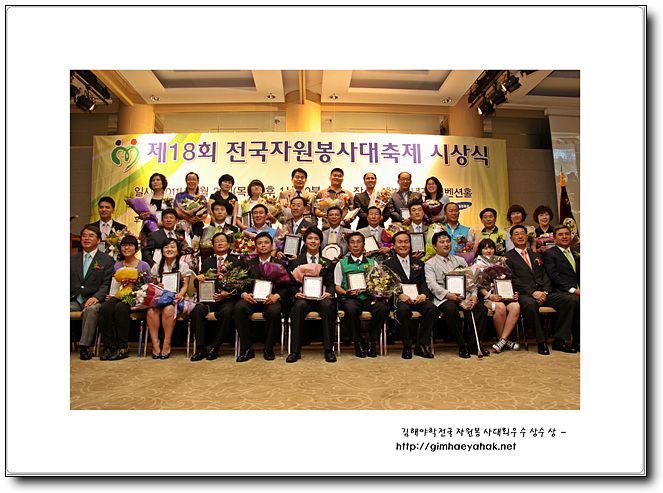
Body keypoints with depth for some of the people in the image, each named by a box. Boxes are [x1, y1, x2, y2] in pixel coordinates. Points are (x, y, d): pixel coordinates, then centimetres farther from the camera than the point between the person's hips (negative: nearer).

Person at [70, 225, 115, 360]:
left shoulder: (107, 260, 8)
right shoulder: (72, 259, 21)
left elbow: (106, 284, -2)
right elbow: (68, 281, 17)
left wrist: (96, 297, -20)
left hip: (93, 300, -3)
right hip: (74, 300, 4)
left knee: (91, 309, -36)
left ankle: (84, 346, -28)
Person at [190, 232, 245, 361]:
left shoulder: (236, 262, 12)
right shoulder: (207, 262, 22)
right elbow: (199, 284, 15)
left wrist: (227, 293, -17)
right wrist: (199, 278, -11)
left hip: (228, 299, -2)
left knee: (227, 312, -35)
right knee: (196, 310, -28)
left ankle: (214, 348, -19)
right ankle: (201, 348, -19)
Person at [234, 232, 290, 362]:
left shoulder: (280, 264, 16)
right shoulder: (249, 264, 21)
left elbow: (285, 286, 5)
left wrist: (276, 296, -16)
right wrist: (244, 294, -12)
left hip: (271, 299, -2)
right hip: (252, 299, 2)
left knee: (274, 311, -35)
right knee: (238, 308, -30)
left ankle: (269, 349, -14)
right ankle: (246, 349, -18)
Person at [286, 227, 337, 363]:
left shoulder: (327, 263, 17)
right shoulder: (297, 262, 15)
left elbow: (331, 284, 9)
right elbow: (292, 283, 10)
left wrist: (328, 293, -14)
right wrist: (296, 293, -12)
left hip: (321, 298, 0)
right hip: (304, 298, 0)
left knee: (328, 305, -34)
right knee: (299, 306, -35)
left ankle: (328, 349, -26)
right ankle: (295, 351, -27)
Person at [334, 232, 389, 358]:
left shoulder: (372, 263, 20)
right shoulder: (341, 264, 15)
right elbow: (337, 286, 11)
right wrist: (346, 292, -10)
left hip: (368, 298, 2)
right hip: (350, 299, -2)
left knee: (383, 308, -31)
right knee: (351, 309, -38)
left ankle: (370, 341, -13)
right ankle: (358, 343, -16)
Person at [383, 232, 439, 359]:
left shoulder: (419, 263, 22)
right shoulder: (388, 264, 11)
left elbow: (423, 283, 12)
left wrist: (423, 294, -10)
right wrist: (400, 295, -18)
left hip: (417, 299, 3)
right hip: (398, 300, -3)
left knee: (432, 309, -27)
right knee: (403, 309, -36)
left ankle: (421, 345, -16)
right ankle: (407, 346, -19)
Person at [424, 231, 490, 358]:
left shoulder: (460, 260, 24)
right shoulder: (430, 264, 9)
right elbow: (432, 284, -6)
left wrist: (473, 294, -4)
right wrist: (447, 294, -22)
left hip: (464, 296, 4)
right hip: (443, 298, -4)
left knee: (482, 308, -23)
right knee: (451, 309, -36)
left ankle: (473, 344, -11)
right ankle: (462, 345, -22)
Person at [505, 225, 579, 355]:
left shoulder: (536, 256, 26)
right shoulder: (508, 257, 7)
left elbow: (545, 276, 16)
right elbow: (513, 280, -5)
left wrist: (545, 292, -5)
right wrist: (532, 292, -16)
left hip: (543, 293, 6)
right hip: (524, 295, -5)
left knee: (571, 299, -18)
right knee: (530, 304, -39)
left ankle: (559, 340, -13)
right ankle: (541, 342, -23)